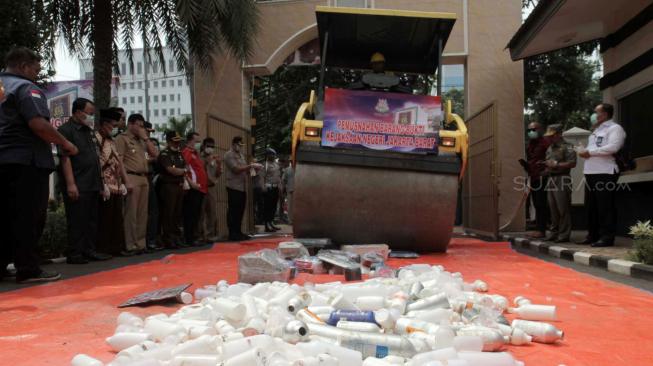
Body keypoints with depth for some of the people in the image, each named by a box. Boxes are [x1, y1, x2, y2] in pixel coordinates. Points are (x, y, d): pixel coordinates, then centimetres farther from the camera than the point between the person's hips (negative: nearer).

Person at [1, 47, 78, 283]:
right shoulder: (25, 87, -8)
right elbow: (38, 124, -21)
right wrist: (65, 144, -10)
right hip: (26, 161, -8)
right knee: (28, 217, -5)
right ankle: (28, 269, -2)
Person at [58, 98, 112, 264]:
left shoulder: (89, 131, 19)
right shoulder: (66, 130, -6)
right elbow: (65, 158, -15)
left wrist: (100, 183, 17)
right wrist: (70, 184, -21)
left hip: (93, 186, 8)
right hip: (77, 187, -8)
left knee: (92, 220, 11)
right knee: (77, 221, -4)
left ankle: (89, 251, 18)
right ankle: (74, 254, 1)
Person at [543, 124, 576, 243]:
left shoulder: (567, 147, -6)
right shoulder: (550, 148, 20)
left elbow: (572, 163, -15)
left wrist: (556, 164, -14)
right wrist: (546, 169, 7)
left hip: (562, 180, -8)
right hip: (551, 180, 8)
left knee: (563, 209, -7)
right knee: (553, 208, 11)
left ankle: (564, 234, -3)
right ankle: (554, 232, 18)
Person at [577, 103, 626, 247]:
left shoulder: (614, 128, -4)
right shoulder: (596, 131, 24)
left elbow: (612, 148, -19)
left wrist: (589, 152, -14)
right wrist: (583, 151, 2)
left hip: (605, 173, -9)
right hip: (591, 172, 9)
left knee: (605, 207, -7)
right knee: (591, 206, 11)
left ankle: (607, 237, -4)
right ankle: (593, 235, 18)